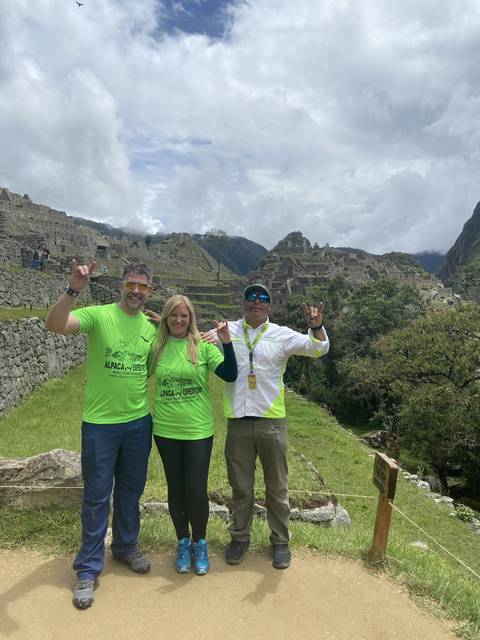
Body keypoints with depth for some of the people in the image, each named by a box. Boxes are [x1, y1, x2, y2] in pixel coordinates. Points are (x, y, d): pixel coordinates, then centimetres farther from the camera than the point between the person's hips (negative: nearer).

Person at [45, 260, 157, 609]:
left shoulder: (152, 327, 3)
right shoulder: (98, 315, -11)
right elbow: (55, 324, -28)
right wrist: (74, 289, -40)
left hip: (139, 423, 4)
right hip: (100, 423, -4)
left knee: (131, 490, 19)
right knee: (97, 497, 8)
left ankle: (126, 545, 41)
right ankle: (88, 568, 24)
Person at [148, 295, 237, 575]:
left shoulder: (203, 345, -7)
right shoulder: (157, 346, -1)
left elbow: (230, 375, -13)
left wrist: (226, 342, -24)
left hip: (199, 430, -2)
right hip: (166, 431, 2)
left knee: (197, 491, 4)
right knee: (176, 489, 14)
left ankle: (200, 543, 30)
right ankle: (183, 542, 36)